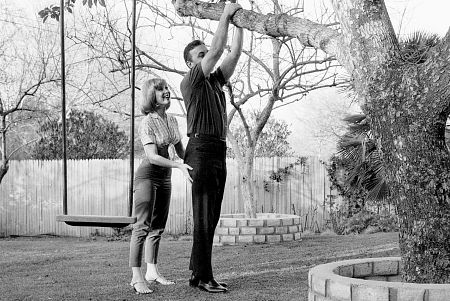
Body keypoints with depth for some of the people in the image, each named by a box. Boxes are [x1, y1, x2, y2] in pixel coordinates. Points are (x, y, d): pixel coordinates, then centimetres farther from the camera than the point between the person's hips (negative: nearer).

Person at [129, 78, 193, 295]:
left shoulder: (172, 120, 7)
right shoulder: (147, 123, -15)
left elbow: (180, 150, 17)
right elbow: (152, 156, -23)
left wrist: (191, 164, 2)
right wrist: (179, 166, -32)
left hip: (165, 177, 8)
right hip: (147, 175, -8)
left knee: (158, 227, 13)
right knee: (142, 226, -12)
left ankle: (152, 272, 22)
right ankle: (136, 277, -13)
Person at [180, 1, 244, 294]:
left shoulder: (215, 81, 21)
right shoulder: (190, 82, -2)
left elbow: (234, 54, 18)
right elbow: (218, 49, -9)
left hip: (219, 152, 8)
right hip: (202, 150, -8)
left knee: (211, 217, 9)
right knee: (204, 218, -8)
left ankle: (198, 271, 14)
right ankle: (203, 277, -5)